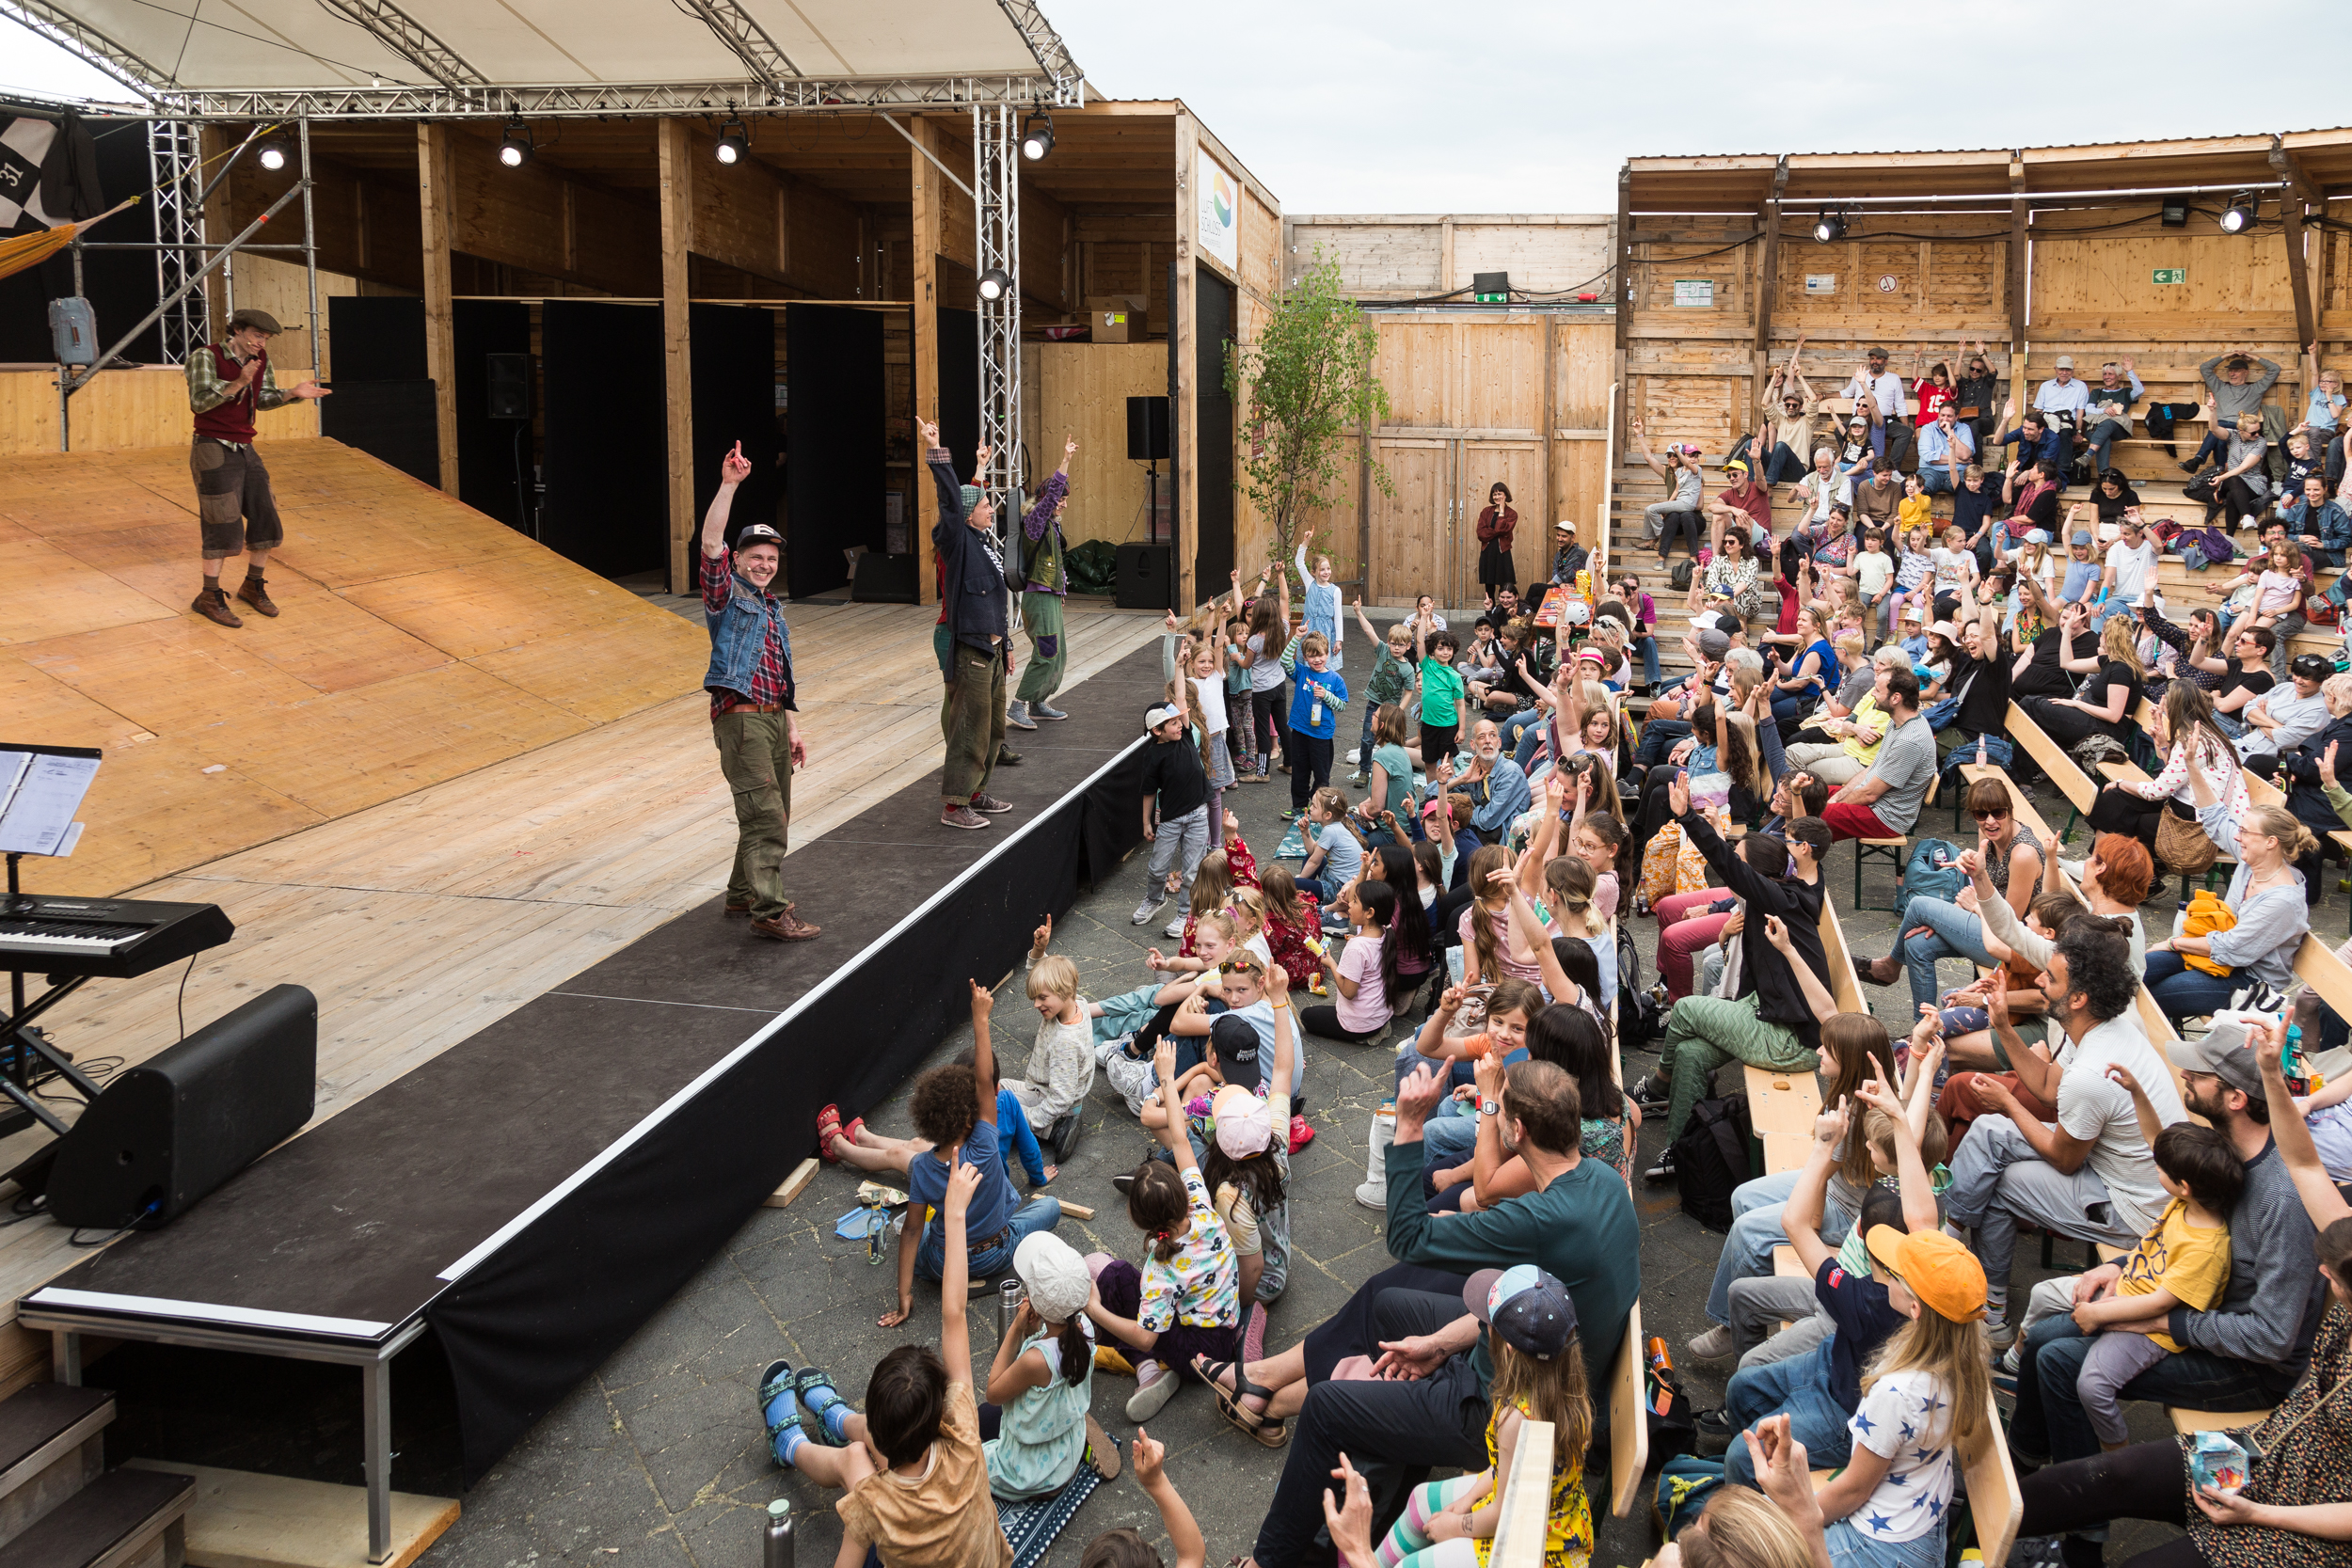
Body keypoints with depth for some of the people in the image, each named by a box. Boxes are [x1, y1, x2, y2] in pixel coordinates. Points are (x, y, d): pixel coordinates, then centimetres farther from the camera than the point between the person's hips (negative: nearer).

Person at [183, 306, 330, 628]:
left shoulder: (260, 359, 4)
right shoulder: (205, 356, -14)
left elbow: (264, 400, 10)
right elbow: (200, 402, -23)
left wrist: (294, 393, -9)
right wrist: (238, 382, -34)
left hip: (245, 451, 7)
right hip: (213, 451, -7)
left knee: (266, 521, 4)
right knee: (224, 527, -8)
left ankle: (253, 586, 22)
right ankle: (209, 598, 4)